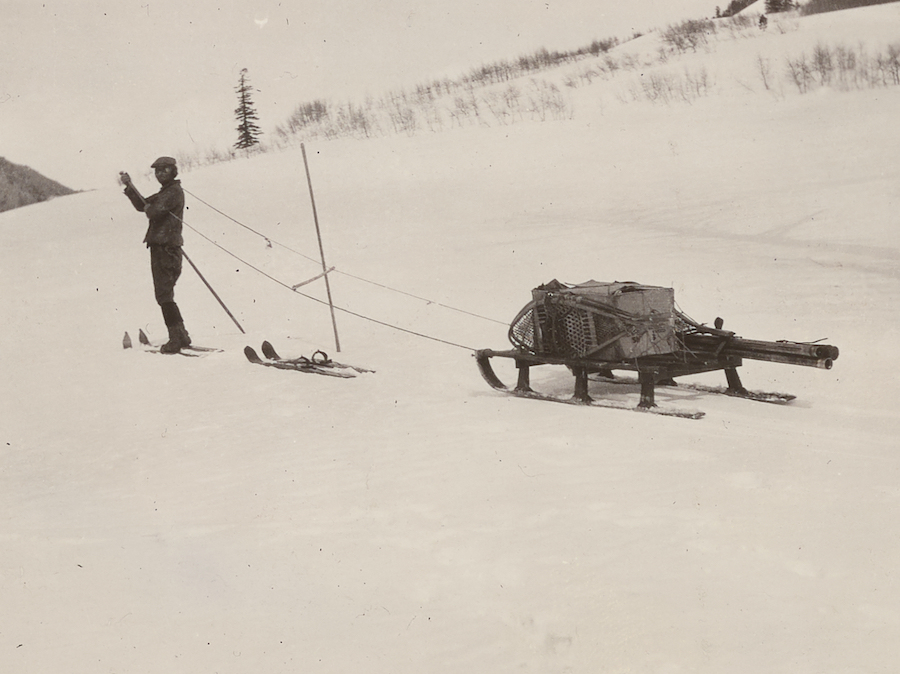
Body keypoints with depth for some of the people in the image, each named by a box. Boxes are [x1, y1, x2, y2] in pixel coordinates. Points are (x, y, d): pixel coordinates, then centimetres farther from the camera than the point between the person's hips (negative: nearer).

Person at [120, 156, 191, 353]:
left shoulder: (174, 191, -11)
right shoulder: (166, 192, 20)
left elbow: (153, 211, -21)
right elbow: (142, 205, 23)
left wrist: (149, 208, 1)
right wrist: (129, 187, 17)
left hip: (166, 247, -10)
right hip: (161, 247, 10)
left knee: (164, 295, -11)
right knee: (165, 294, 14)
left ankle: (177, 339, -13)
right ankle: (180, 336, 17)